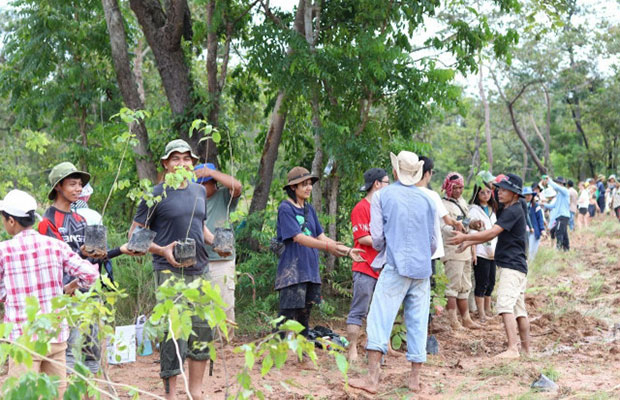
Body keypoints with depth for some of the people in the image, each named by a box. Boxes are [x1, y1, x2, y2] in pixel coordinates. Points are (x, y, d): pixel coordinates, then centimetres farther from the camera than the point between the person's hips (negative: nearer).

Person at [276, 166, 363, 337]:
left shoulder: (309, 209, 15)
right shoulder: (285, 208, -8)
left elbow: (321, 236, 14)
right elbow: (298, 237, -18)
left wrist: (348, 251, 4)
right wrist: (327, 246, -29)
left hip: (310, 271, 7)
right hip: (292, 271, -7)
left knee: (304, 316, 10)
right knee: (288, 317, -9)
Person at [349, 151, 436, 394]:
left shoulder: (384, 196, -1)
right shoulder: (426, 199, 10)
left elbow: (377, 239, -2)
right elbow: (433, 242, 15)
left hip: (396, 267, -4)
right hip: (422, 269, 4)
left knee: (380, 319, -4)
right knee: (417, 322, 8)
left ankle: (372, 378, -10)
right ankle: (415, 378, 11)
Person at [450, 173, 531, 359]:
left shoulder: (514, 211, -13)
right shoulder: (509, 211, 19)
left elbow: (492, 233, -20)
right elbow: (493, 235, 22)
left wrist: (466, 237, -16)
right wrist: (470, 242, 17)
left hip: (511, 265, -11)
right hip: (518, 267, 11)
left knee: (505, 305, -19)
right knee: (519, 309, 14)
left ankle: (512, 349, -26)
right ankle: (526, 349, 20)